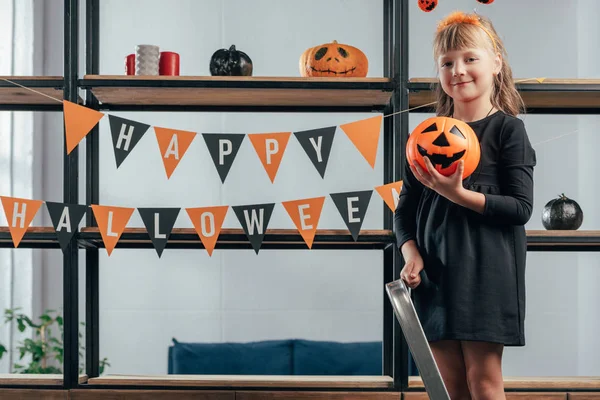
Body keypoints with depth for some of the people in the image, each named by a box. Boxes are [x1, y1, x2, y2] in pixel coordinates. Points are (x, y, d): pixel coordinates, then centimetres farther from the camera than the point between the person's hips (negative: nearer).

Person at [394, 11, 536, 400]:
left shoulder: (507, 128, -2)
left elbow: (521, 207, -9)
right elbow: (405, 209, 12)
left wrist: (458, 193, -20)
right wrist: (411, 253, -6)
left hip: (486, 270, -4)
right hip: (435, 274, 5)